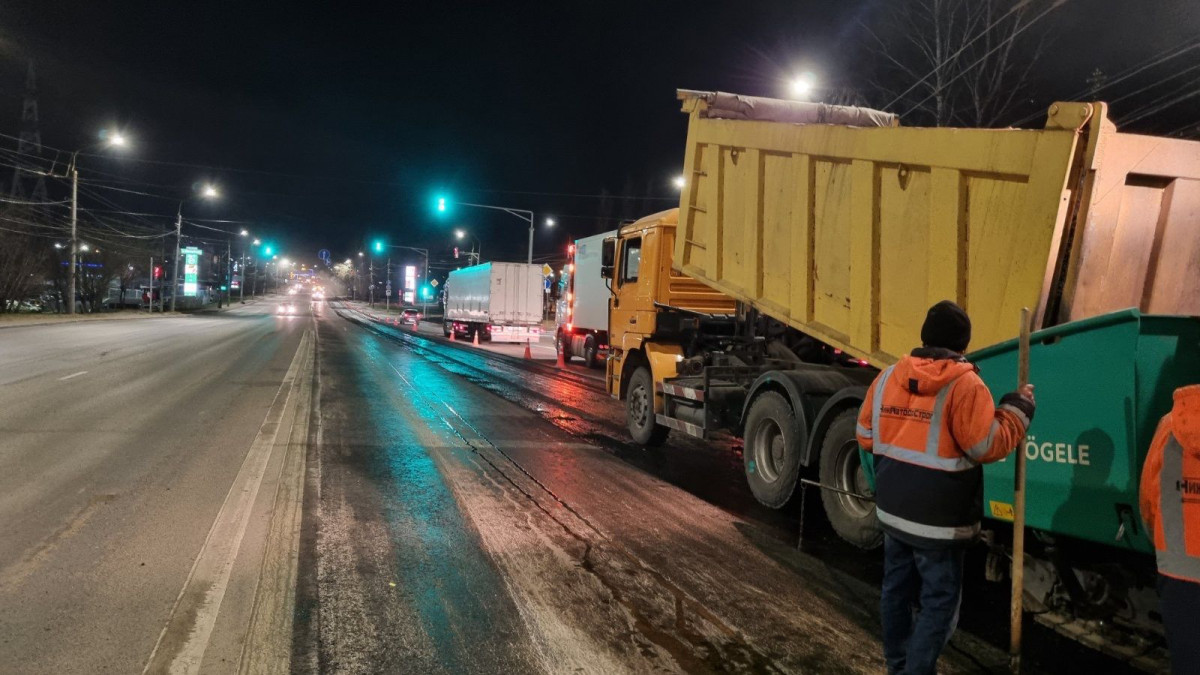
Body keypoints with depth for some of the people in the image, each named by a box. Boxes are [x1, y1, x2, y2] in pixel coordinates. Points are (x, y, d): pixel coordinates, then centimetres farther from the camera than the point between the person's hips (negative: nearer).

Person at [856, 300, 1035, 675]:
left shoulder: (888, 376, 2)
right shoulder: (964, 384, -16)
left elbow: (866, 437, 9)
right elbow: (989, 446, -15)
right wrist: (1017, 409, -1)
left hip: (892, 510, 6)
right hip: (939, 519, -6)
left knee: (897, 589, 19)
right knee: (938, 602, 7)